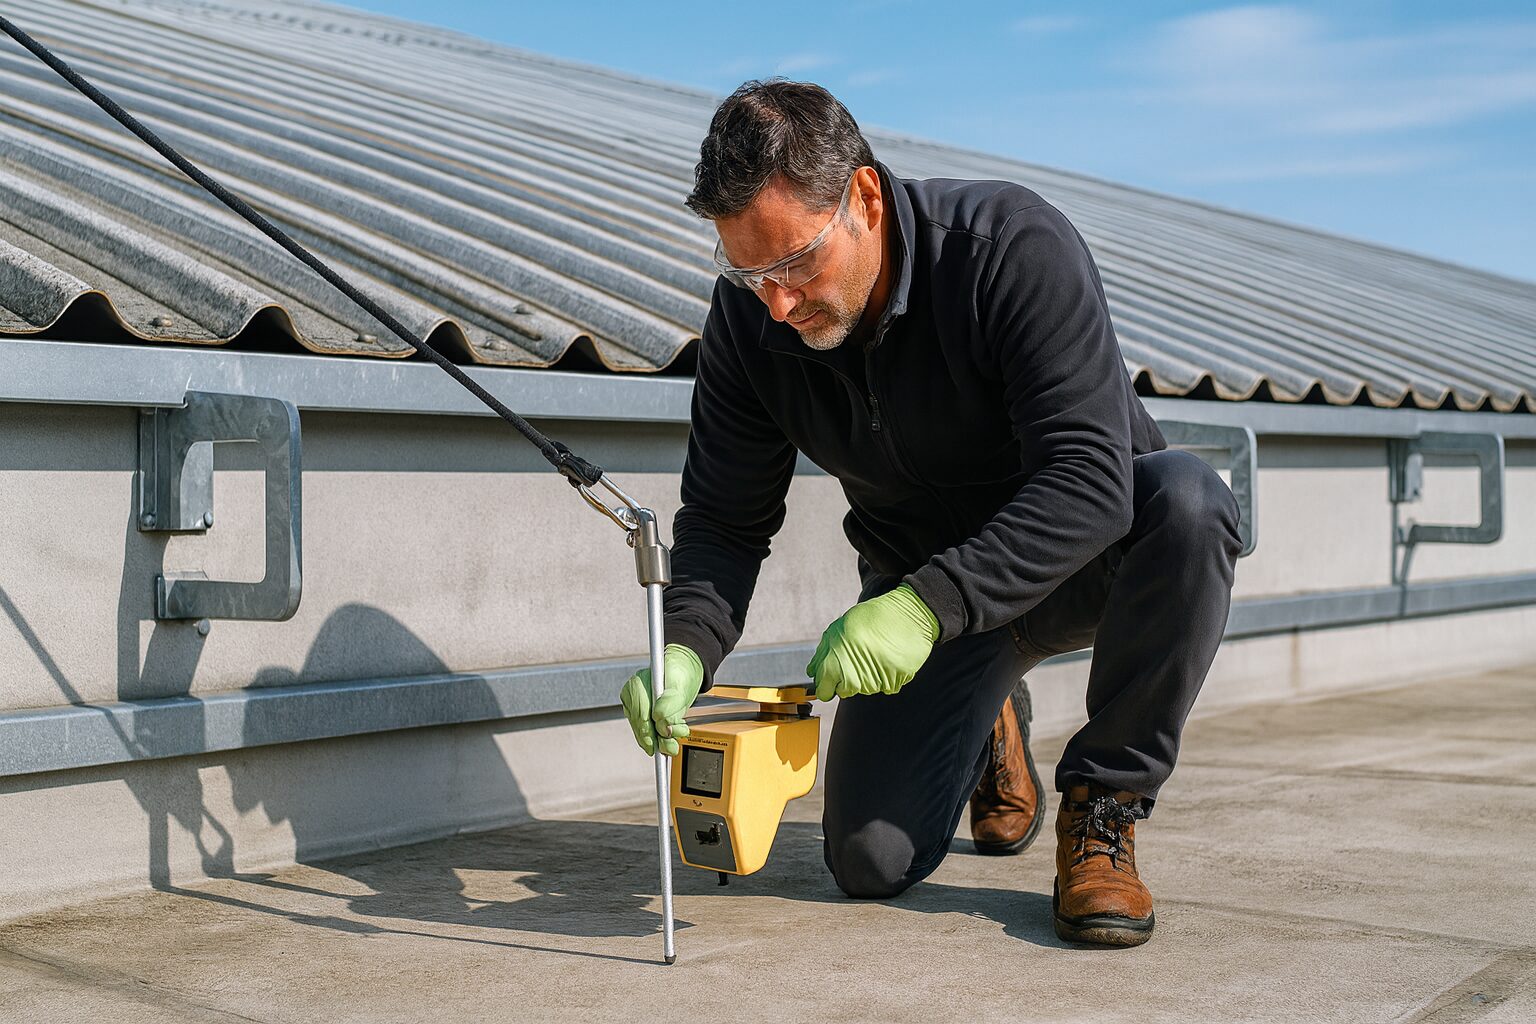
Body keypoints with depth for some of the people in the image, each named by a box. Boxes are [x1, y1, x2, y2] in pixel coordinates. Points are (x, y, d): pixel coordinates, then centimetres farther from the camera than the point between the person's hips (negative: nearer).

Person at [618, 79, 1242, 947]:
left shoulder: (1016, 246, -29)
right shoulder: (748, 318, -14)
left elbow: (1089, 482, -36)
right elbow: (725, 519, -8)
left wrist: (927, 607, -46)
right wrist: (685, 650, -28)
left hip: (1087, 554, -3)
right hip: (926, 592, 3)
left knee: (1187, 498, -37)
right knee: (871, 861, -11)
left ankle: (1103, 803, -17)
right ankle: (986, 727, 25)